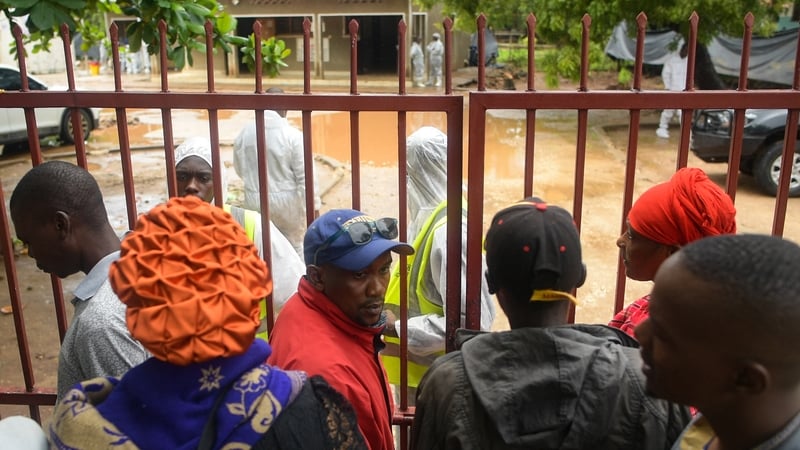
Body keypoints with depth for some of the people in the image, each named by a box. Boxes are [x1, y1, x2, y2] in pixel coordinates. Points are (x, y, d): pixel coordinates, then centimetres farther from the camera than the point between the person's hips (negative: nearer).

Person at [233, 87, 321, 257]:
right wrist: (314, 206, -9)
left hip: (255, 200, 4)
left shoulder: (245, 133, -3)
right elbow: (304, 176, -16)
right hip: (287, 201, -3)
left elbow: (239, 169, 10)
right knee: (294, 246, 14)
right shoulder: (293, 135, -17)